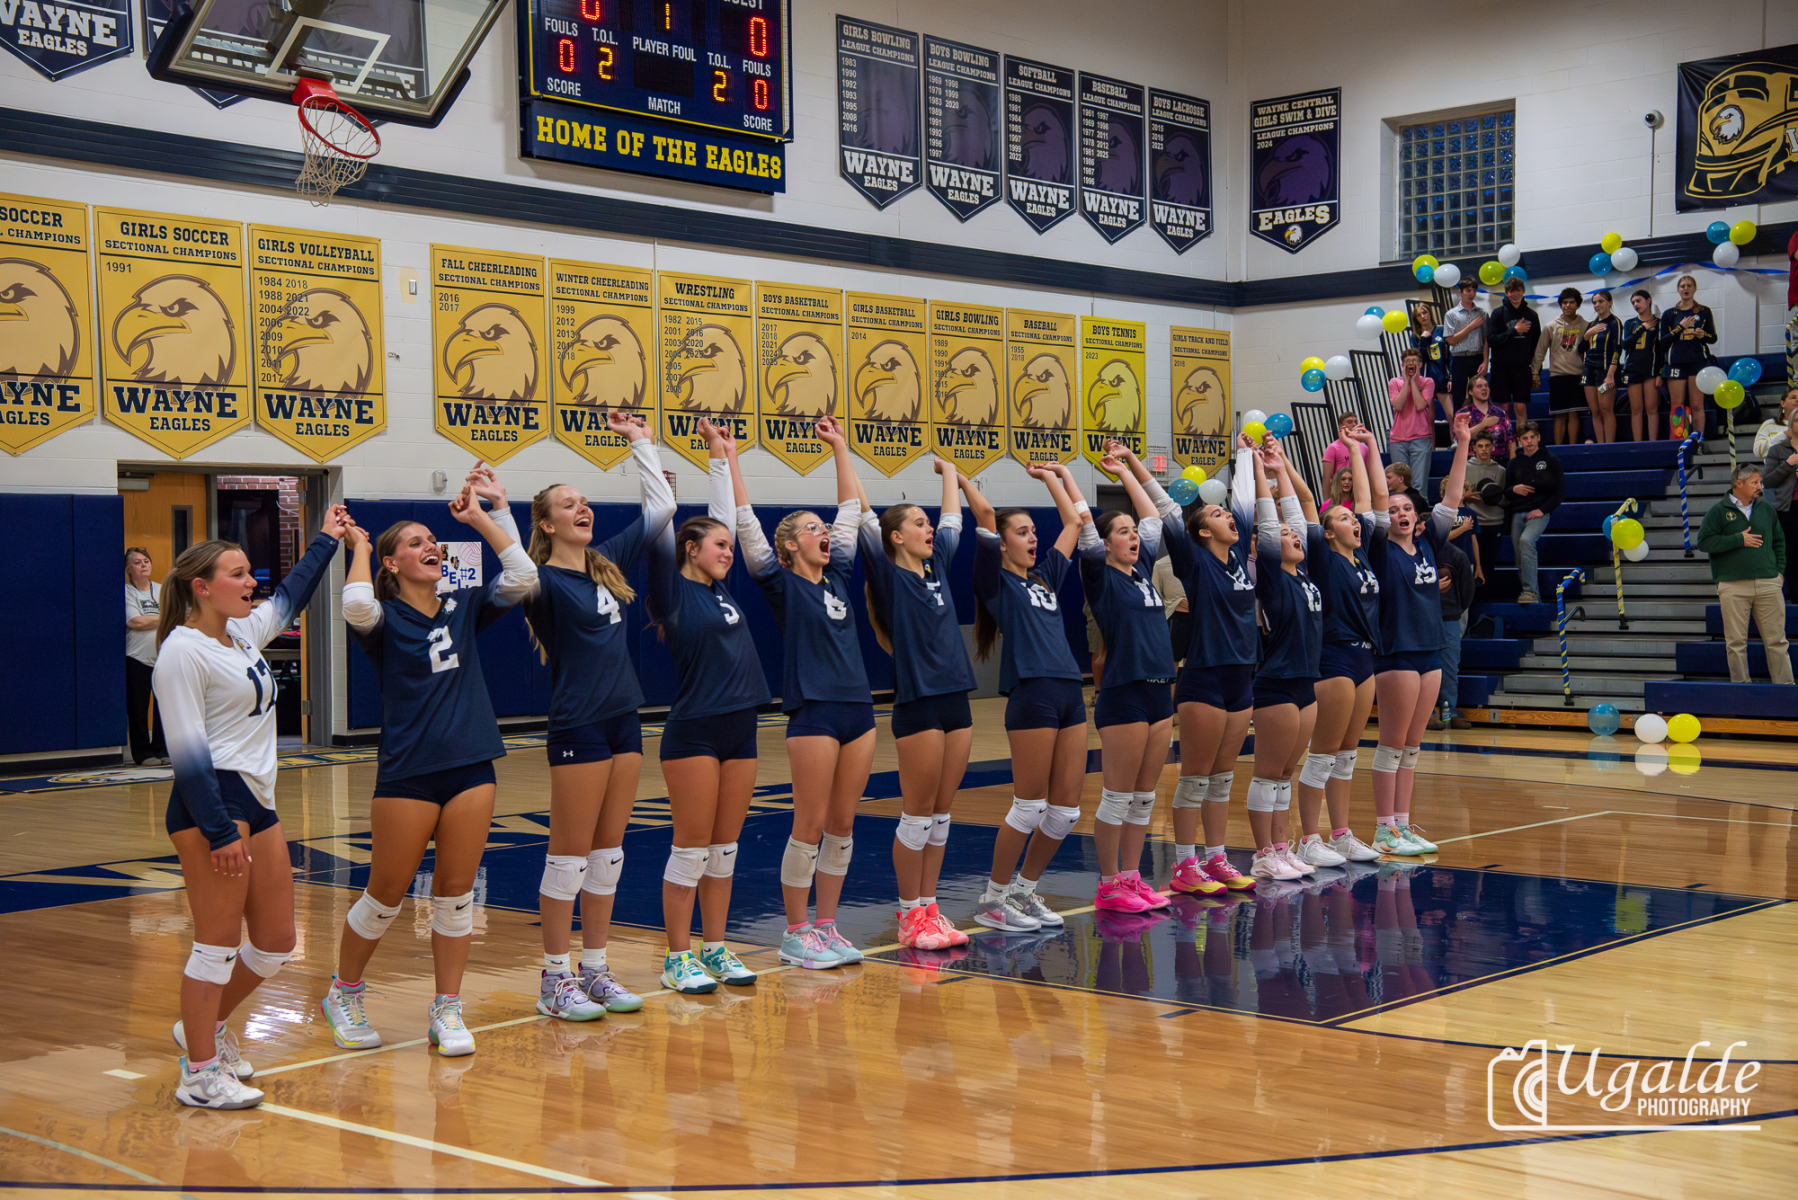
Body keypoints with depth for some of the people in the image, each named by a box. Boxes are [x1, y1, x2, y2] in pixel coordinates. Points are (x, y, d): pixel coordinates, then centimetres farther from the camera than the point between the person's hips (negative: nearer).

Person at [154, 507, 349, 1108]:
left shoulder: (243, 634, 14)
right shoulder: (182, 651, -11)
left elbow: (288, 597, 36)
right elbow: (187, 748, -17)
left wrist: (326, 541, 42)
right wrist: (219, 830, -21)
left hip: (258, 803, 9)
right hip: (209, 805, -9)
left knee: (275, 941, 12)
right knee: (219, 942, -5)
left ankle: (207, 1025, 32)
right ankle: (199, 1073, 5)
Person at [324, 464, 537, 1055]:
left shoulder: (464, 609, 7)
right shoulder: (384, 618, -5)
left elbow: (522, 577, -5)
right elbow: (357, 607, -28)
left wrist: (484, 514, -3)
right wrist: (359, 546, -11)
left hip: (471, 768, 4)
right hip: (407, 773, -4)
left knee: (455, 892, 8)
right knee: (387, 894, 6)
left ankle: (446, 1010, 18)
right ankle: (344, 994, 27)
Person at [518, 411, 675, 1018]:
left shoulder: (607, 563, 11)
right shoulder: (546, 581, -8)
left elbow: (661, 508, 17)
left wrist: (641, 442, 19)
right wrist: (497, 514, -37)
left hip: (623, 722, 7)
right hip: (577, 728, -7)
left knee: (608, 854, 11)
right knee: (569, 855, -1)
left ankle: (595, 970, 19)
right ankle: (555, 978, 7)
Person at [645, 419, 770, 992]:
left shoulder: (719, 589, 13)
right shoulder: (673, 591, -5)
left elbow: (727, 514, 20)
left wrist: (724, 453, 25)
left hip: (740, 730, 7)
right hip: (693, 733, -7)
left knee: (724, 849, 11)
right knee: (691, 849, -2)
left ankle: (715, 950, 18)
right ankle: (678, 959, 6)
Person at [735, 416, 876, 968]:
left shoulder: (837, 577, 14)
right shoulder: (781, 584, -2)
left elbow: (851, 509, 21)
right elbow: (745, 520, -6)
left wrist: (840, 447, 24)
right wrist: (728, 457, -6)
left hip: (858, 710, 6)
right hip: (813, 714, -6)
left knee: (842, 826, 9)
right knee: (810, 826, -2)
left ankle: (826, 926, 18)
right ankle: (796, 933, 8)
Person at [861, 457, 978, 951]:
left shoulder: (937, 566, 13)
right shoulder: (888, 573, -4)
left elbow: (953, 519, 25)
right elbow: (863, 516, -9)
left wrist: (947, 468, 34)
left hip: (956, 702, 7)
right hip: (917, 705, -7)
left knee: (941, 814, 10)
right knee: (917, 815, -1)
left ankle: (929, 908, 17)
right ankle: (910, 915, 8)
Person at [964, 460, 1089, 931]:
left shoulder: (1046, 575, 22)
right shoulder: (997, 580, 2)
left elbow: (1074, 520, 29)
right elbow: (985, 515, -9)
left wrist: (1053, 475, 35)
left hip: (1070, 696, 7)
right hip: (1031, 694, -7)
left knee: (1065, 811, 7)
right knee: (1030, 806, -4)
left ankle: (1024, 889, 24)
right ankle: (993, 899, 10)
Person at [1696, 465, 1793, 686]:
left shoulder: (1766, 509, 15)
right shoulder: (1719, 511, 2)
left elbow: (1779, 541, 24)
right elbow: (1704, 542, -7)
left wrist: (1779, 569, 12)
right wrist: (1739, 540, -10)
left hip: (1768, 584, 3)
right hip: (1733, 586, -3)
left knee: (1776, 639, 2)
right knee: (1736, 641, -1)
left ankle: (1785, 683, 7)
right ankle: (1740, 683, 8)